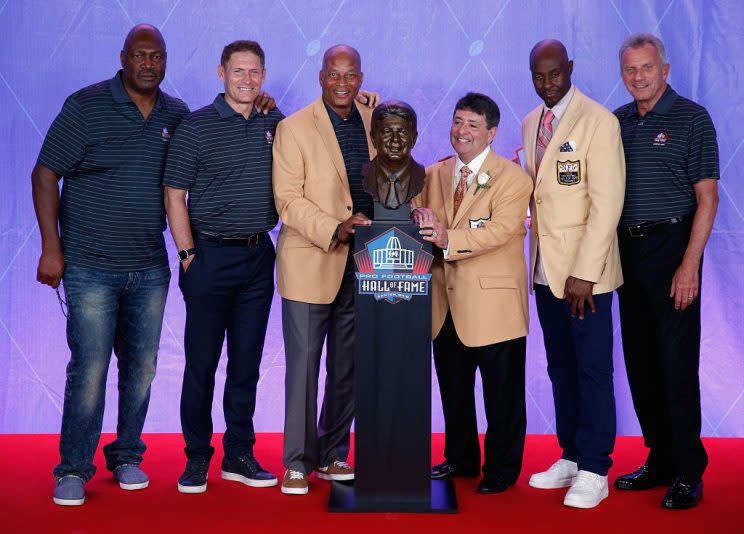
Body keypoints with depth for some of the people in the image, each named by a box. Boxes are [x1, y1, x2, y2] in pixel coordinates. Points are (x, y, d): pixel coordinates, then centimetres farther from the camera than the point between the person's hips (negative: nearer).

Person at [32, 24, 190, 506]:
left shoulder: (177, 115, 7)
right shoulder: (86, 106, -5)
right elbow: (46, 174, -4)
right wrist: (51, 247, -9)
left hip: (150, 268, 4)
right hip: (91, 267, -4)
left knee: (142, 367, 9)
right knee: (90, 369, -4)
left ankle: (127, 457, 25)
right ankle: (73, 470, 10)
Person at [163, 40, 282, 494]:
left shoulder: (275, 124, 7)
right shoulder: (196, 126, -4)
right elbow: (174, 196, -5)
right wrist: (189, 254, -8)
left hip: (258, 256, 4)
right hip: (211, 256, -3)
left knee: (247, 361, 9)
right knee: (202, 362, 3)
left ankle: (239, 455, 20)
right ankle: (197, 457, 16)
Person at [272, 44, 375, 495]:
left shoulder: (374, 124, 10)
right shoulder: (294, 128, -4)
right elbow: (288, 200, -10)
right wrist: (334, 230, -22)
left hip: (361, 265, 5)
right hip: (310, 264, -4)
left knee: (348, 367, 10)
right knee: (304, 365, 0)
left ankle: (333, 454, 24)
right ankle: (299, 460, 12)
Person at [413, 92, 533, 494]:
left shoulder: (512, 177, -7)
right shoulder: (433, 175, 12)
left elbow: (501, 229, -20)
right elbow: (419, 219, 10)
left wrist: (449, 239, -31)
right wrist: (418, 219, -14)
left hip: (492, 301, -5)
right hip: (445, 299, 6)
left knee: (501, 392, 4)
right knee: (453, 387, 17)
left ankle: (502, 468, 19)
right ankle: (460, 458, 33)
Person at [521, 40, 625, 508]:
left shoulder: (598, 121, -8)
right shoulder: (530, 124, 13)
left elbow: (607, 202, -14)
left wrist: (584, 273, -19)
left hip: (586, 269, -6)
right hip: (546, 270, 7)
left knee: (593, 370, 0)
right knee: (561, 369, 12)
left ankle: (594, 472, 9)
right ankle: (571, 457, 23)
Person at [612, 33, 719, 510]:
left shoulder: (691, 118, -3)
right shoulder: (618, 121, 12)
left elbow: (707, 197, -8)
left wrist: (690, 265, -15)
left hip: (671, 247, -6)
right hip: (627, 249, 6)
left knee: (677, 362, -5)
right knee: (641, 361, 9)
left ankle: (689, 473, 6)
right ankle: (661, 461, 21)